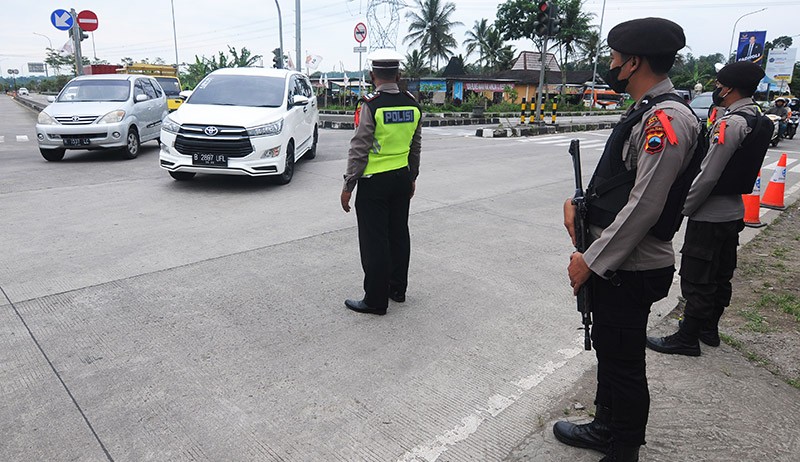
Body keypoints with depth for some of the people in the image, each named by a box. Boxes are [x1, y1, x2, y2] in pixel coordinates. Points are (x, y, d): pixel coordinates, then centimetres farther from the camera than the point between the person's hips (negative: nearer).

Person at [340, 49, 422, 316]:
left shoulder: (372, 105, -15)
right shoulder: (412, 104, 3)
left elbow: (359, 149, -16)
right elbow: (416, 146, 11)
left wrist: (348, 185, -10)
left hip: (375, 182, -6)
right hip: (402, 178, 7)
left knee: (374, 241, 1)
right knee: (398, 234, 16)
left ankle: (376, 300, 10)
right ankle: (398, 289, 29)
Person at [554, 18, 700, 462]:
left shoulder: (667, 118, -20)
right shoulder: (646, 112, 12)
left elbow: (644, 206, -24)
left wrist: (591, 261, -19)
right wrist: (580, 201, 1)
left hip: (629, 270, -10)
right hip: (614, 262, 10)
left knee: (624, 363, 6)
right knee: (608, 350, 22)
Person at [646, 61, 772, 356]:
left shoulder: (730, 123, -21)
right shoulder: (759, 121, 9)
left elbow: (708, 176, -23)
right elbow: (743, 169, 14)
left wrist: (684, 207, -11)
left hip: (709, 215, -10)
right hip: (733, 212, 10)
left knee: (697, 280, -1)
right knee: (721, 276, 18)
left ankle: (687, 338, 9)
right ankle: (709, 329, 32)